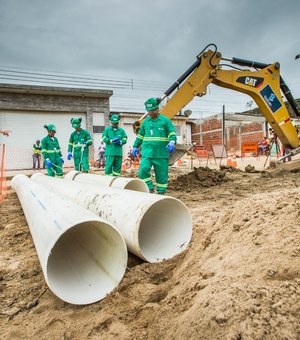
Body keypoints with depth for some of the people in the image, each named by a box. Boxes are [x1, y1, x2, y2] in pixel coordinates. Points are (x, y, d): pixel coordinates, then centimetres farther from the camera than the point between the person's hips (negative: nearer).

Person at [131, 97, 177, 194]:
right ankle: (150, 188, -2)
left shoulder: (165, 120, 2)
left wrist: (172, 142, -23)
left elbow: (172, 133, -4)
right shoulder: (145, 122, 14)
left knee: (161, 174, 2)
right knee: (143, 169, -17)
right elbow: (140, 135, 23)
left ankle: (161, 192, 17)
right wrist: (135, 147, 21)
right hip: (147, 152, 3)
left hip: (161, 154, -2)